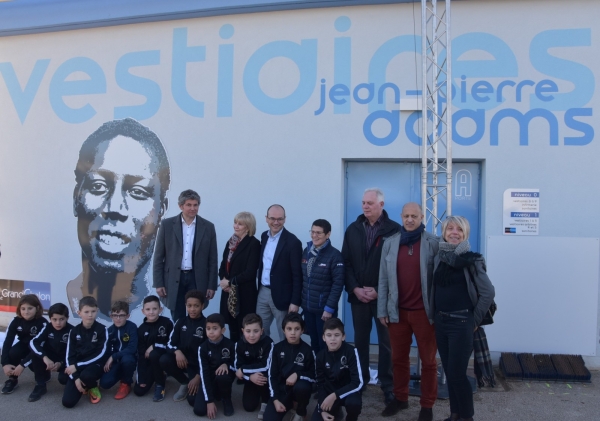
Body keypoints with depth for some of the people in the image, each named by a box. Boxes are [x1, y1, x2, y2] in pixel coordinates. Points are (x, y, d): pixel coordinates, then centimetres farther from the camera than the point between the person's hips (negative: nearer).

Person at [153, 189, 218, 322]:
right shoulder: (167, 224, -1)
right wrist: (158, 283, -3)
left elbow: (212, 259, 2)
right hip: (174, 279, 0)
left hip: (197, 279, 0)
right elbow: (158, 256, 1)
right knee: (178, 320, 8)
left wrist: (212, 285, -1)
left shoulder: (208, 227, 1)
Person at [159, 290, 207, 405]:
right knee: (164, 360, -26)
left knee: (193, 400, -21)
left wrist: (198, 377, -15)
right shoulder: (181, 322, 1)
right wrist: (177, 351, -22)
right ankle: (184, 383, 0)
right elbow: (170, 343, 3)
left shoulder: (207, 325, -12)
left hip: (199, 365, -5)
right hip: (182, 360, 5)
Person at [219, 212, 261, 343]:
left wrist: (230, 282, -10)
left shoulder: (253, 244, -10)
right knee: (232, 327, 14)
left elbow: (250, 272, -17)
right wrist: (223, 280, -7)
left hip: (244, 294, -6)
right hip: (229, 293, 6)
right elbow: (223, 265, 13)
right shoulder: (231, 242, 11)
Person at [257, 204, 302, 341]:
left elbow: (297, 275, -14)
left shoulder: (292, 242, -15)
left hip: (281, 295, -6)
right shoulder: (264, 236, 6)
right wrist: (260, 288, 11)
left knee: (285, 336, 7)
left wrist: (295, 301, -16)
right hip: (262, 292, 7)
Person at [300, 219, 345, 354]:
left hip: (324, 308, -5)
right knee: (314, 342, 15)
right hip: (308, 307, 5)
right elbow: (301, 278, 10)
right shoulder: (306, 251, 6)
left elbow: (338, 283, -14)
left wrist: (329, 307, -16)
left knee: (325, 344, 5)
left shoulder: (334, 255, -12)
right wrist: (299, 301, 8)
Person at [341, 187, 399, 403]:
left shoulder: (394, 230, -7)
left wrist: (379, 290, -14)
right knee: (360, 340, 14)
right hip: (358, 295, 4)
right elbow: (346, 262, 5)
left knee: (386, 342, 6)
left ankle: (388, 386, 17)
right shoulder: (352, 229, 6)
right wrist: (354, 288, -6)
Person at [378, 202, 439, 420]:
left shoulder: (433, 243, -6)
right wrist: (382, 310, 3)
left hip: (424, 311, -3)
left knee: (428, 360, 10)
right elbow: (383, 279, 5)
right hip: (398, 311, 3)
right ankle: (400, 398, 33)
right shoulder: (390, 243, 3)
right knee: (399, 358, 15)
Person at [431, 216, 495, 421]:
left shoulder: (471, 260, -9)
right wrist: (434, 316, 10)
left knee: (457, 373, -3)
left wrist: (474, 320, -5)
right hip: (440, 321, 5)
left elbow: (488, 292, -8)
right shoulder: (438, 258, 6)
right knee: (449, 372, 13)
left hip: (461, 323, -5)